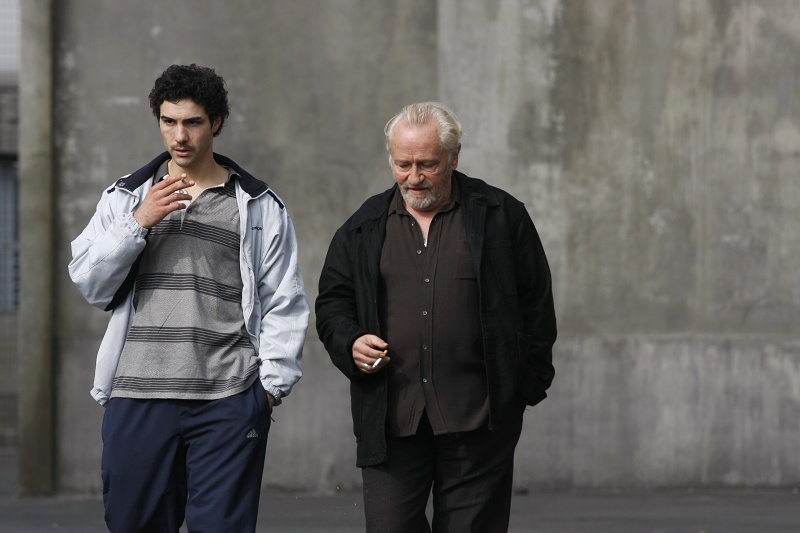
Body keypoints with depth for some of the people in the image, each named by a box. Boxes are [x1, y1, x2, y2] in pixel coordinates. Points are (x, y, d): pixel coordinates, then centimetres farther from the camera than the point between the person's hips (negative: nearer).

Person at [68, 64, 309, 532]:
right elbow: (89, 283, 5)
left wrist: (273, 382, -2)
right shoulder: (125, 198, 14)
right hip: (137, 400, 2)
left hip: (228, 403, -2)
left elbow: (284, 304, 7)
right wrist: (138, 223, -7)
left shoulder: (259, 207, 9)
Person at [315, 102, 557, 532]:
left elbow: (536, 305, 7)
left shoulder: (501, 216, 5)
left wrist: (530, 384, 3)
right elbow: (332, 303, 18)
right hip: (390, 419, 2)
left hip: (477, 419, -2)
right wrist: (351, 343, -3)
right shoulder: (364, 228, 11)